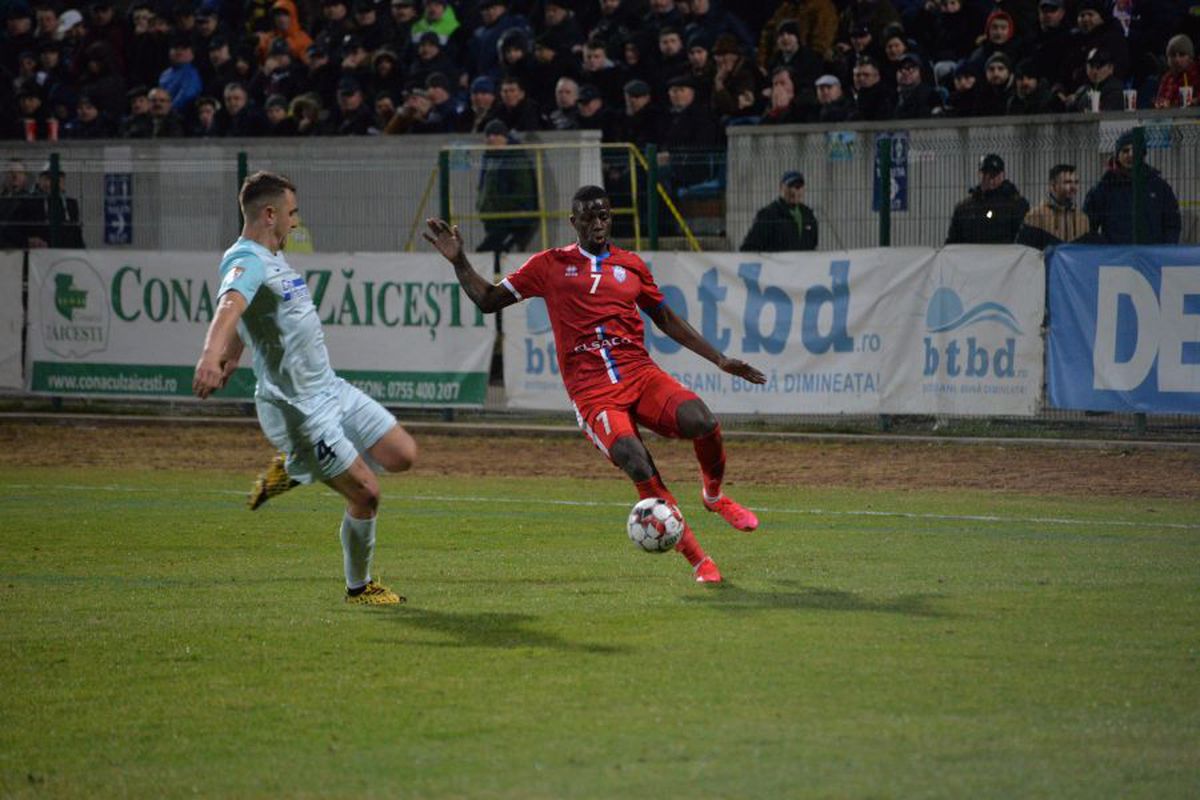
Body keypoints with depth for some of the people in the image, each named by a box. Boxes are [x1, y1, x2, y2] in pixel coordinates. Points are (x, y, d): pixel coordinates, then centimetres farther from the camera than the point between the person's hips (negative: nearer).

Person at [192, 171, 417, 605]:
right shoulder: (246, 263, -21)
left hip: (331, 389, 9)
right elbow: (230, 306, -43)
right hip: (298, 409, -9)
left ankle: (292, 469, 18)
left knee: (402, 454, 6)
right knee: (366, 493, -6)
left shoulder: (272, 258, 11)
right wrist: (211, 355, -61)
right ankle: (358, 588, 16)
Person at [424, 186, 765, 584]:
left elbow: (666, 318, 26)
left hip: (640, 372, 3)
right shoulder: (551, 265, 11)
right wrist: (458, 261, 2)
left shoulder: (631, 265, 17)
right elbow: (488, 300, 16)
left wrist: (720, 360, 23)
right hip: (592, 391, -2)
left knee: (702, 422, -27)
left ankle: (714, 495, 8)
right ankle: (696, 558, -15)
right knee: (636, 462, -29)